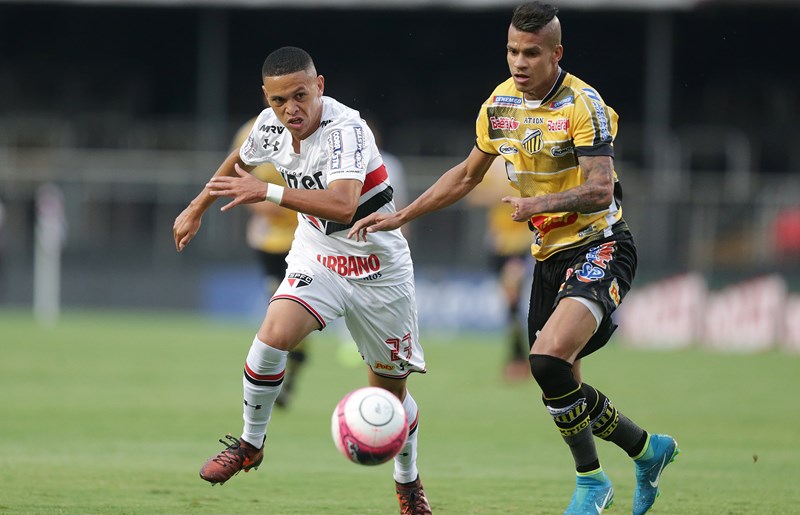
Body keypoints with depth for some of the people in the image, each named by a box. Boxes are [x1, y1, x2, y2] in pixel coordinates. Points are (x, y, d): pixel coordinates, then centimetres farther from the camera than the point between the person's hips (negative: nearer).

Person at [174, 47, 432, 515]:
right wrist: (197, 208, 24)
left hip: (377, 263, -4)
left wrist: (267, 191, -45)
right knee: (274, 335, -25)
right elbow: (241, 161, 17)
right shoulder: (271, 126, -9)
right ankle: (250, 444, -4)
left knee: (390, 392, 7)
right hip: (317, 255, 4)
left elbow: (343, 206, -44)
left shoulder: (346, 129, -29)